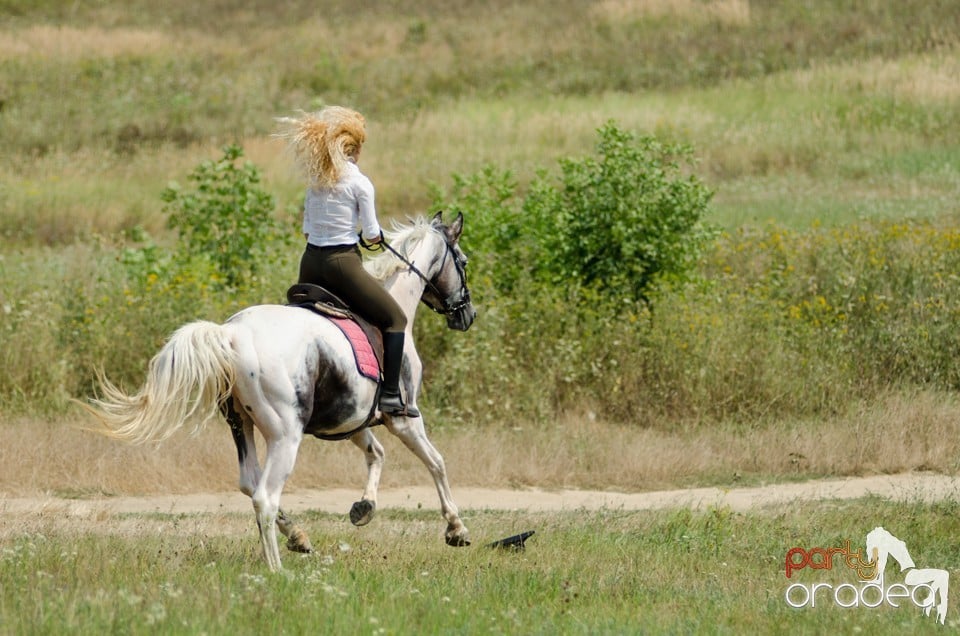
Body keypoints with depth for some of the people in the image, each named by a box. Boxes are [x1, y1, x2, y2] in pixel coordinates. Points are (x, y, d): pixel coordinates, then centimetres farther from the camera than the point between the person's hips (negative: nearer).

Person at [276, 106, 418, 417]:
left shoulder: (315, 180, 9)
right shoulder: (359, 183, -9)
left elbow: (306, 228, 14)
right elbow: (372, 234, -6)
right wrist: (375, 235, 15)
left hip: (310, 263, 6)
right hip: (343, 263, -6)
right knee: (395, 320, 5)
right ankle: (390, 396, -3)